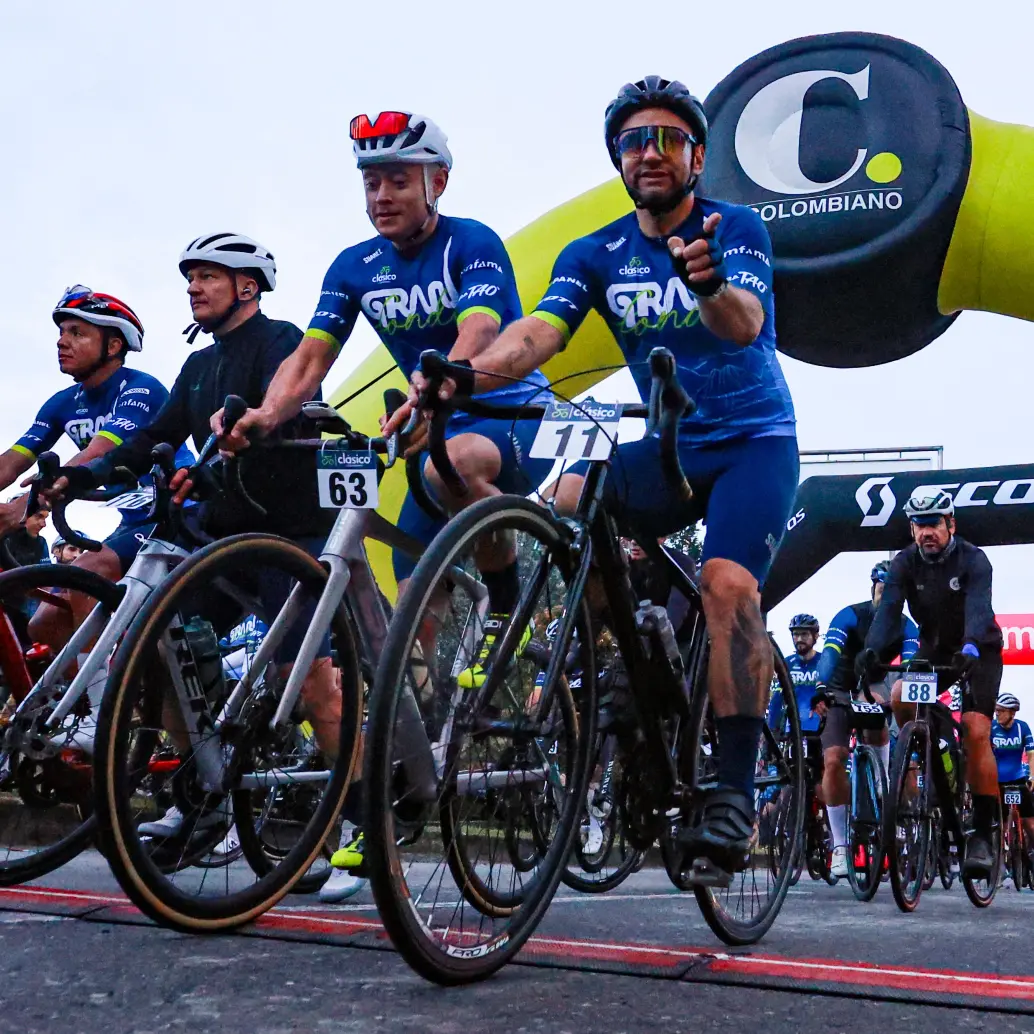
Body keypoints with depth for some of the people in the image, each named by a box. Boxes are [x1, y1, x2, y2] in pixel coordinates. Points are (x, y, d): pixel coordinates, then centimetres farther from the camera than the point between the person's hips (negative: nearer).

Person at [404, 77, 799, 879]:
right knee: (559, 511, -24)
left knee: (728, 582, -27)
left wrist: (709, 283, -54)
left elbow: (745, 322, -30)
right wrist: (459, 377, -38)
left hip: (753, 439, -3)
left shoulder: (737, 228, -9)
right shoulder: (596, 255, 0)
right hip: (665, 446, 4)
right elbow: (538, 332, -18)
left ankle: (735, 791, -21)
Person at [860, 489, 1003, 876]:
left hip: (978, 652, -3)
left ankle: (982, 835, -13)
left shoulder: (973, 560, -20)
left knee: (976, 731, -19)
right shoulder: (905, 563, -11)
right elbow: (888, 609, -26)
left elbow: (978, 608, -37)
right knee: (899, 698, -25)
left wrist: (970, 646, -58)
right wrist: (872, 650, -45)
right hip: (934, 649, 3)